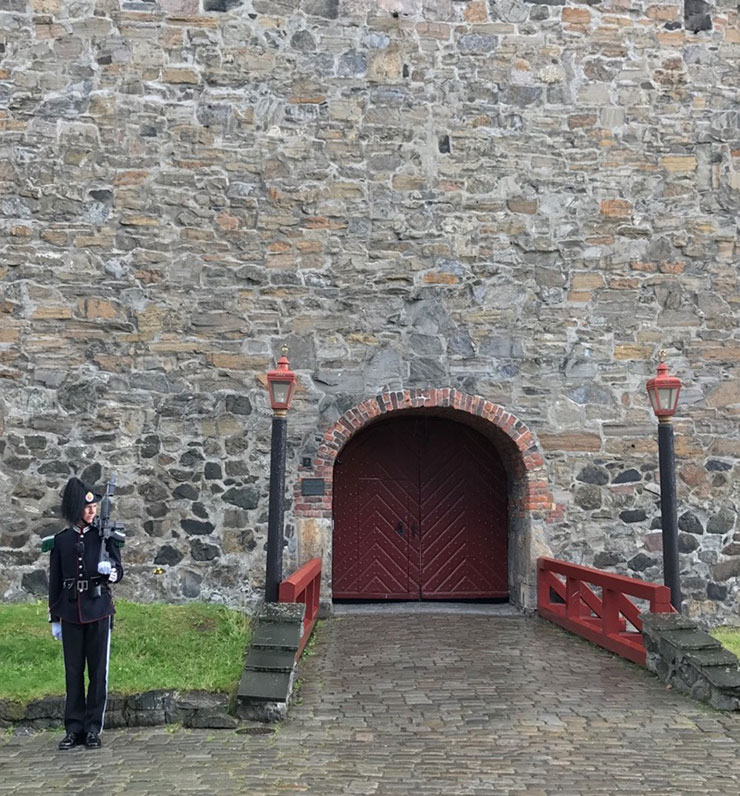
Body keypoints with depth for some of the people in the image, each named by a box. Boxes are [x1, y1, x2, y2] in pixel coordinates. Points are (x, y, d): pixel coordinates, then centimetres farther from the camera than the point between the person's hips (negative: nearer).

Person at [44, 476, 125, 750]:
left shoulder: (105, 536, 0)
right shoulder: (60, 541, 4)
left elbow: (118, 573, 3)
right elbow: (54, 582, 8)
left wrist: (109, 571, -21)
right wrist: (54, 619, 8)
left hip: (99, 611, -1)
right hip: (71, 613, 1)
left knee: (98, 671, 3)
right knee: (73, 672, 7)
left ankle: (93, 729, 13)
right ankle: (73, 728, 17)